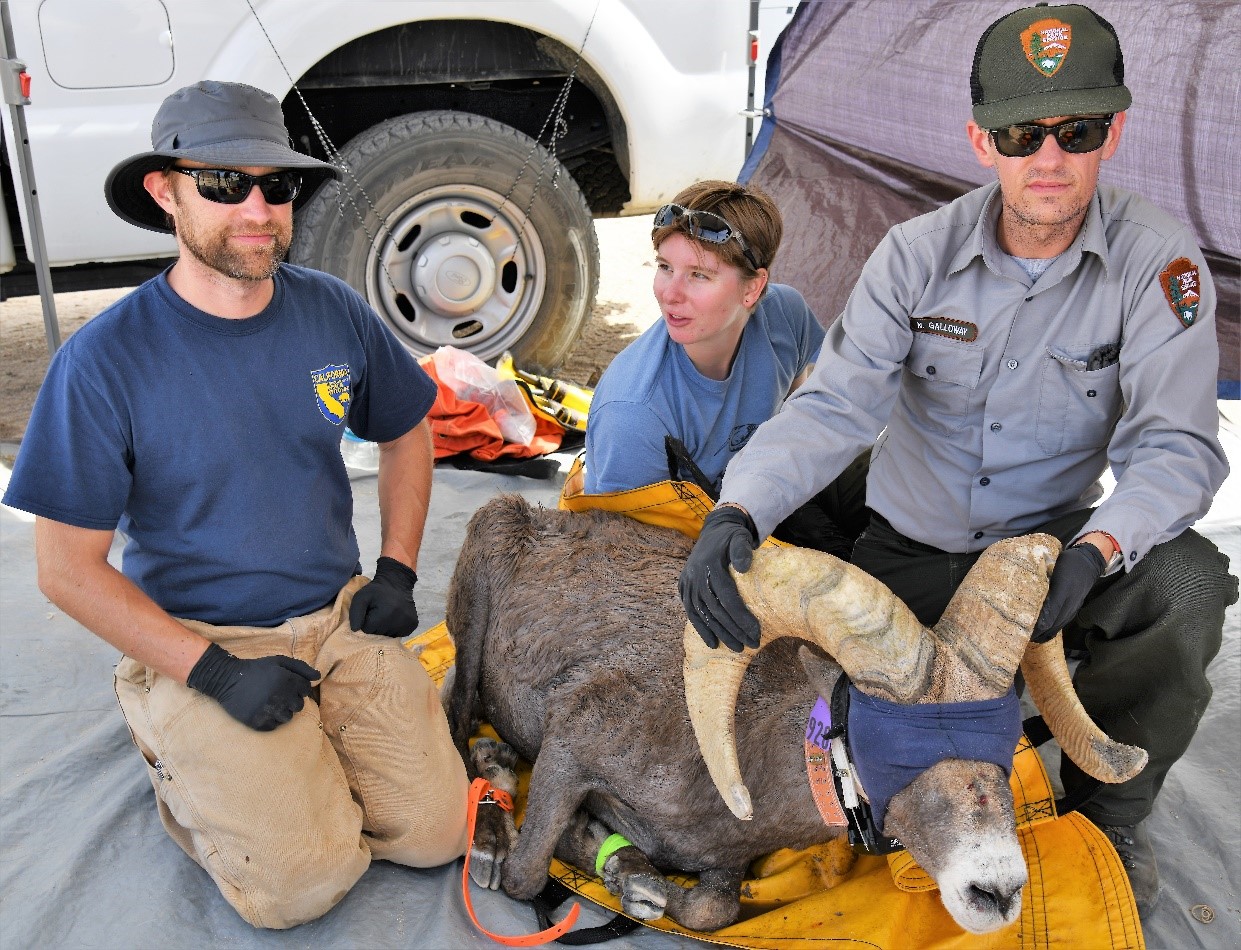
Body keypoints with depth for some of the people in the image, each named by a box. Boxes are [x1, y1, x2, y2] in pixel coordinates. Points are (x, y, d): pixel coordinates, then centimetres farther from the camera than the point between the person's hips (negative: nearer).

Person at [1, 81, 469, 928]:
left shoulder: (334, 312, -3)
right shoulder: (104, 360, -15)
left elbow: (406, 431, 14)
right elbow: (68, 568, -10)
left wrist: (397, 570, 3)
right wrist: (210, 669, -18)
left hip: (340, 620, 4)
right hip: (194, 639, -3)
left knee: (434, 832, -6)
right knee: (303, 882, -14)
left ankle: (314, 749, 21)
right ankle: (190, 764, 15)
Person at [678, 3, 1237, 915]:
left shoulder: (1157, 258, -15)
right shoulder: (917, 254, -12)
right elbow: (832, 406, -21)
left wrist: (1095, 547, -41)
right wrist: (737, 511, -40)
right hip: (908, 554, 1)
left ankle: (1107, 811, -4)